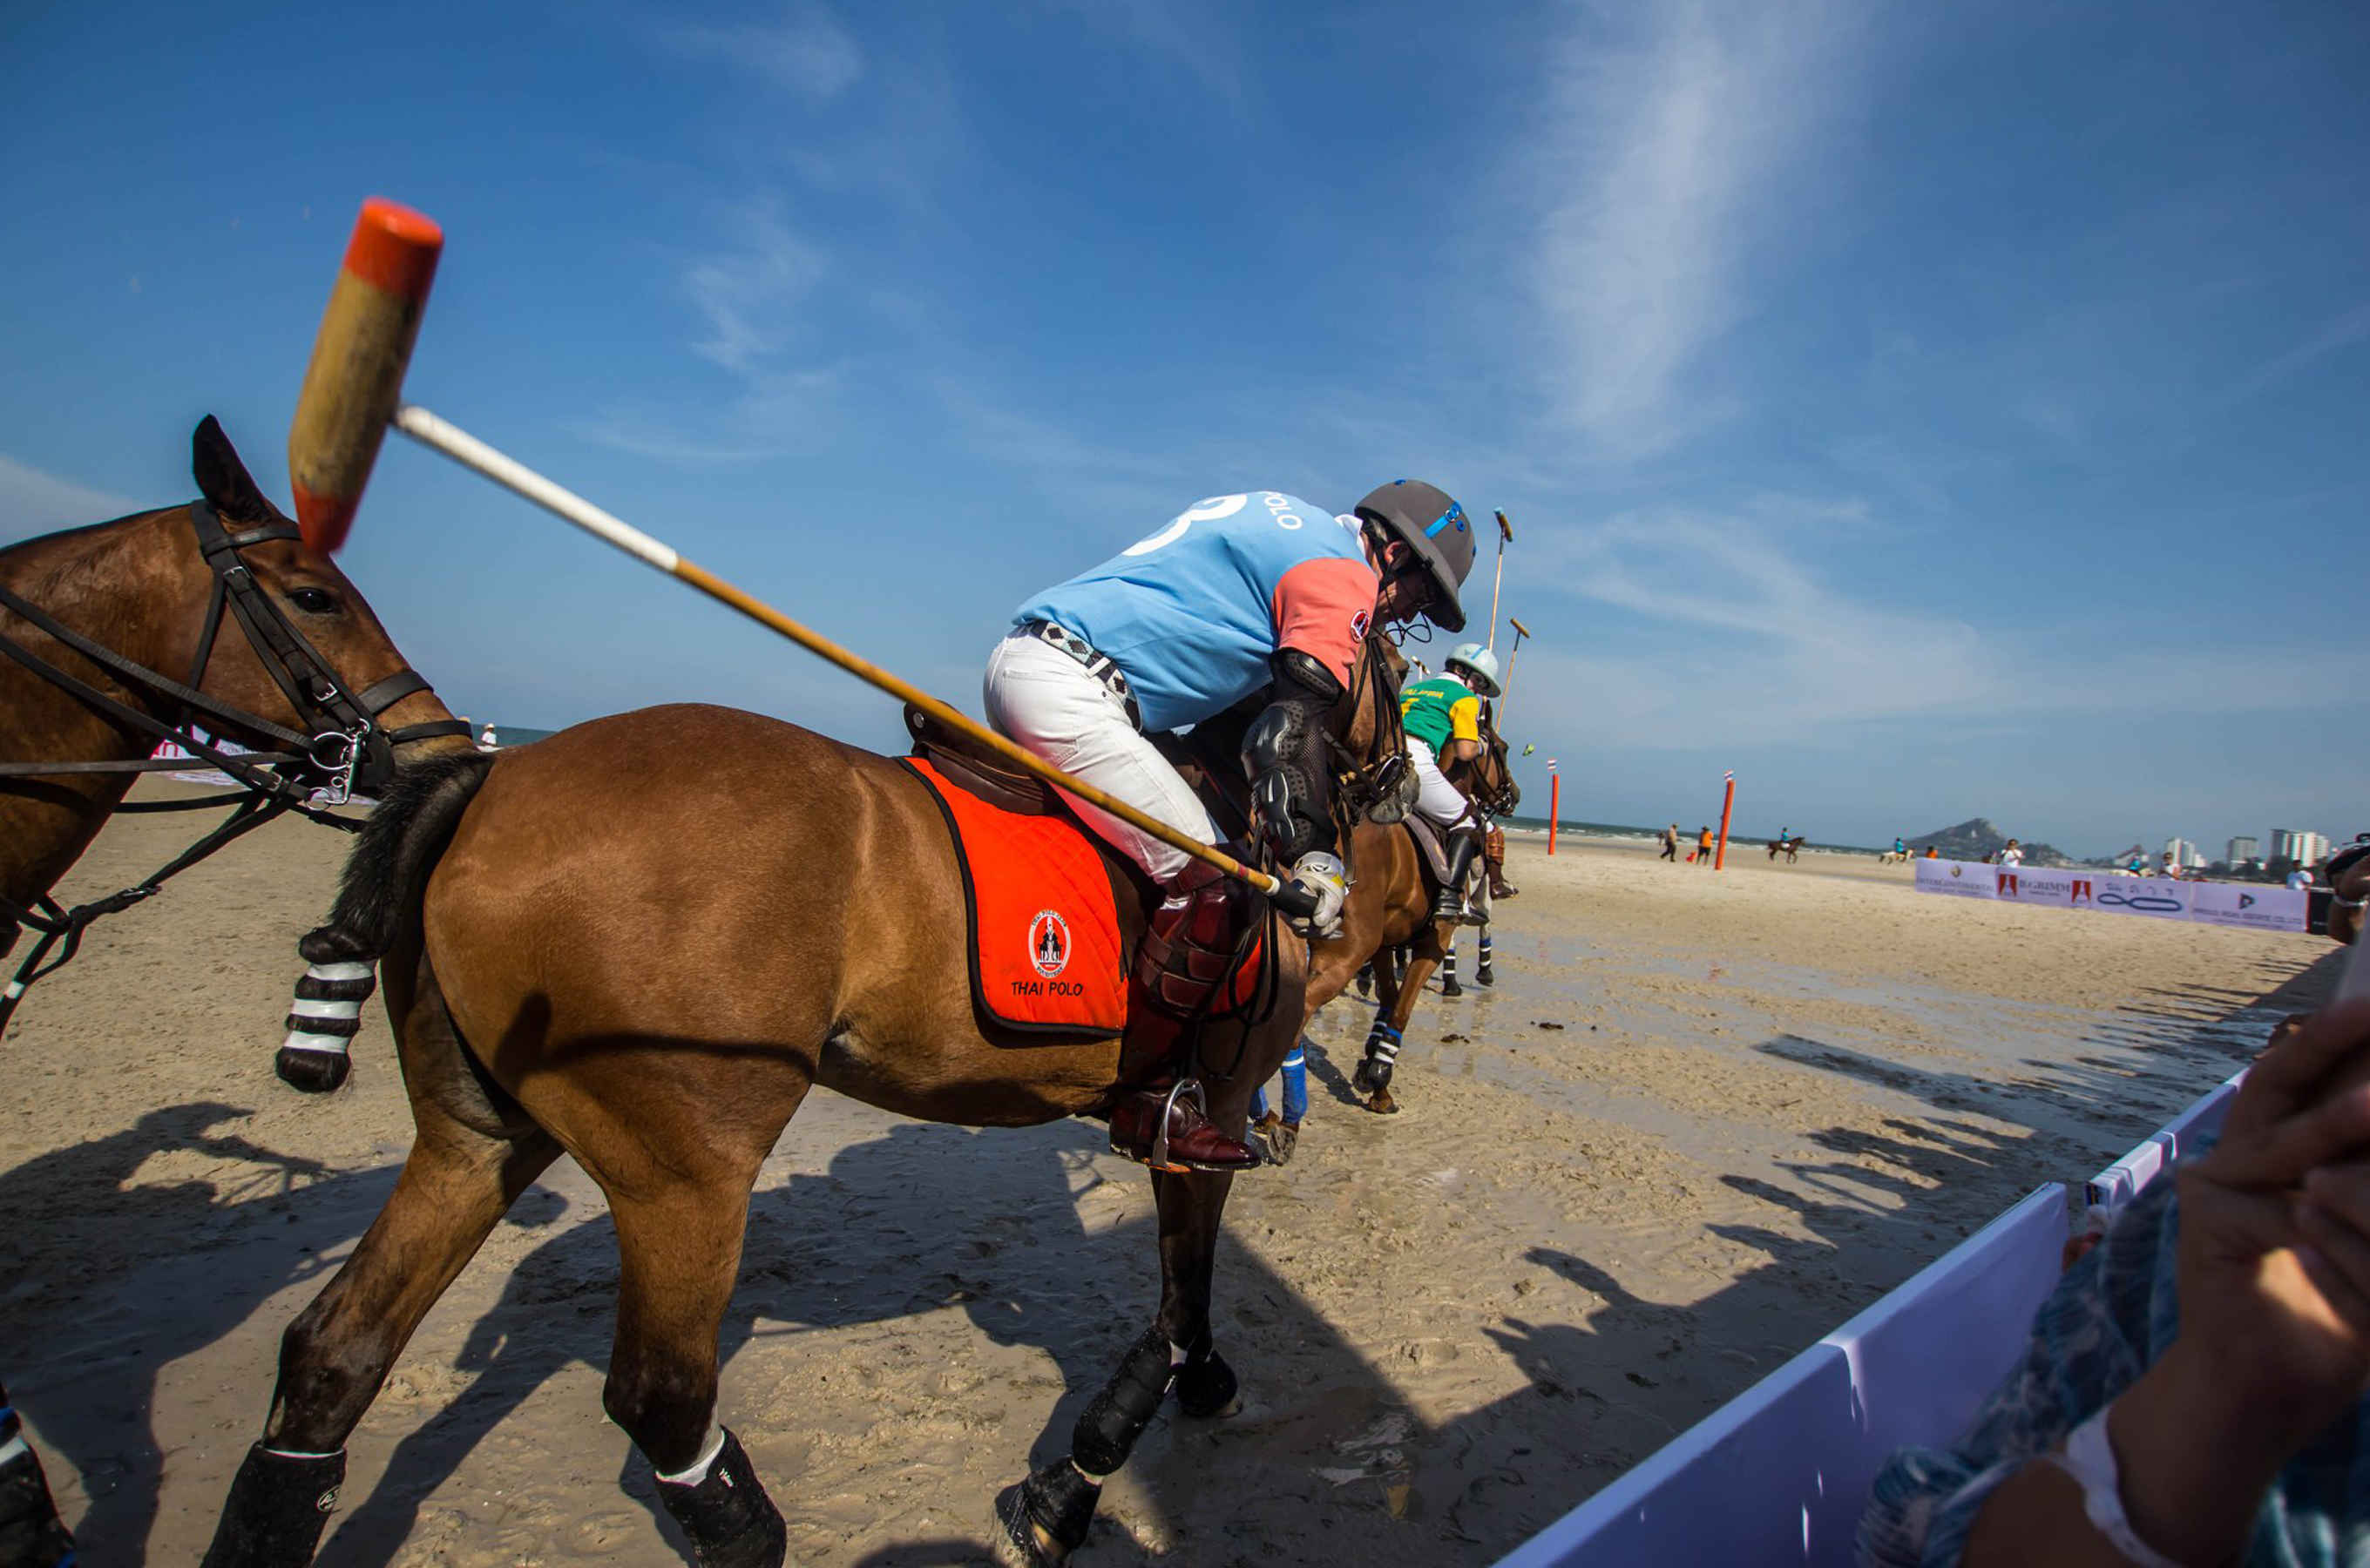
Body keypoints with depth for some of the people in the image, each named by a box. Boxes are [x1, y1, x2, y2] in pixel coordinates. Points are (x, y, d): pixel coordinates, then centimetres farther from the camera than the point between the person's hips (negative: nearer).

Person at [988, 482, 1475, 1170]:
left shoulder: (1286, 522, 26)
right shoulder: (1346, 576, -3)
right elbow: (1291, 731, -15)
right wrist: (1313, 857, -15)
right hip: (1067, 690, -11)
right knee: (1209, 889, -10)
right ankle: (1152, 1102, -1)